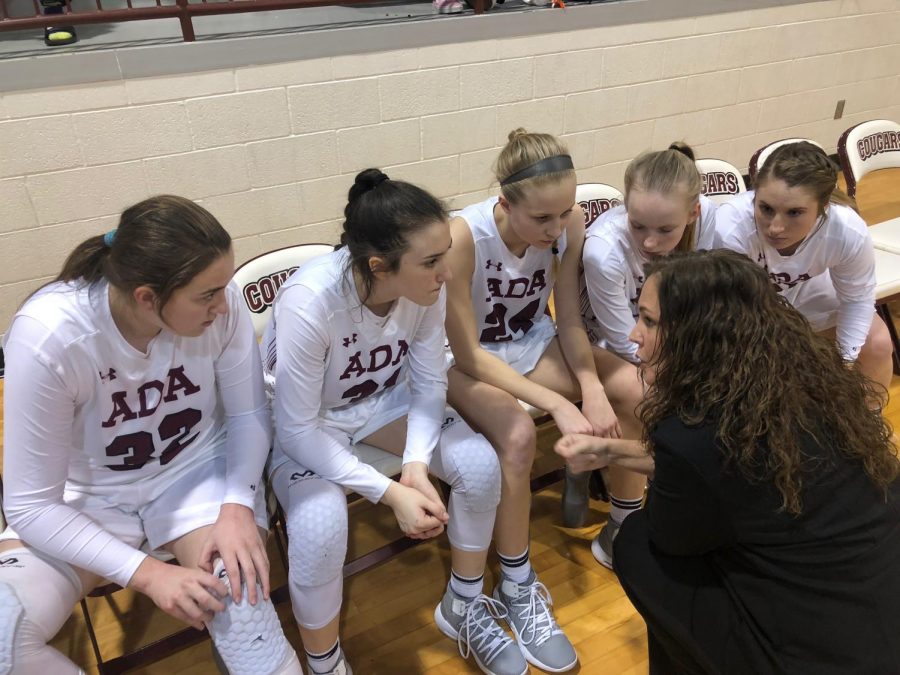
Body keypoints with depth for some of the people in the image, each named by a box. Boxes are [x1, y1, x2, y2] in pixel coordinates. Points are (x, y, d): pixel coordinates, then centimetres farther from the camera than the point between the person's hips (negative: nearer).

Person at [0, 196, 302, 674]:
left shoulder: (220, 304, -23)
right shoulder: (45, 338, -28)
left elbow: (249, 414, -7)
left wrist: (238, 506, -24)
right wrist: (146, 573, -27)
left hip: (199, 468, 1)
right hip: (88, 497, 0)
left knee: (240, 604, -27)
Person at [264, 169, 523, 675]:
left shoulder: (426, 287, -22)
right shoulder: (309, 304, -36)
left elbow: (429, 383, -9)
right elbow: (298, 431, -27)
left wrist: (416, 465, -24)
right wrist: (391, 492, -30)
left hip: (383, 401, 5)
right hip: (304, 426, -4)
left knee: (479, 463, -16)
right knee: (321, 524, -31)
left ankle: (464, 607, 12)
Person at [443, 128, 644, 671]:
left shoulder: (570, 222, -18)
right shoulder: (463, 237, -32)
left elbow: (570, 319, -7)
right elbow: (468, 354, -25)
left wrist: (591, 387, -25)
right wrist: (558, 404, -32)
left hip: (532, 340, 5)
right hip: (469, 359, -5)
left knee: (634, 389, -14)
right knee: (518, 435, -33)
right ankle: (517, 589, -10)